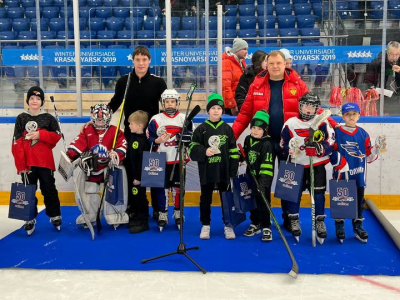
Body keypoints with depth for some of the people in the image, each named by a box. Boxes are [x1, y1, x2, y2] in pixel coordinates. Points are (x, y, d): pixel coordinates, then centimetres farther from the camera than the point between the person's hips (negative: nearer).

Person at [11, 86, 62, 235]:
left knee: (49, 189, 5)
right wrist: (20, 165, -8)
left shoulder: (49, 118, 5)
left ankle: (55, 216, 18)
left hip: (45, 161, 0)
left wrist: (40, 134, -15)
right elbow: (17, 143, -2)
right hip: (27, 162, 0)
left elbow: (57, 136, -1)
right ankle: (30, 219, 16)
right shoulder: (21, 118, 3)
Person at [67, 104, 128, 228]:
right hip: (90, 168, 2)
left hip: (109, 168, -2)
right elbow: (77, 144, -5)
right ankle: (89, 217, 25)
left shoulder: (115, 132, 0)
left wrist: (116, 155, -31)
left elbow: (122, 147, -11)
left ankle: (116, 217, 12)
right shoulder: (86, 131, 5)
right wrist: (69, 156, -20)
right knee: (89, 192, 9)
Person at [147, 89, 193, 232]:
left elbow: (190, 138, 3)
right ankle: (162, 214, 17)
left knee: (178, 187, 9)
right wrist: (157, 140, -19)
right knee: (162, 188, 4)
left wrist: (184, 137, -17)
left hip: (179, 160, 1)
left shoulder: (184, 119, 3)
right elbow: (148, 139, 0)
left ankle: (178, 213, 25)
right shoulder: (155, 120, 0)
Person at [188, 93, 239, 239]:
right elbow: (192, 148, -1)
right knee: (205, 199, 9)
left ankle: (228, 225, 21)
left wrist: (233, 171, -1)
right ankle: (205, 226, 22)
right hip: (206, 172, 0)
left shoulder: (227, 129, 3)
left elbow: (233, 151, 4)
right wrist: (204, 152, -18)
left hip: (224, 172, 1)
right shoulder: (201, 129, 0)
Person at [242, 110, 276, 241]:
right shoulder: (248, 140, 3)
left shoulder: (267, 144, -19)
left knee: (263, 202, -3)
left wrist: (264, 180, -28)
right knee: (253, 201, 14)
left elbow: (267, 164, -23)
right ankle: (255, 224, 28)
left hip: (263, 178, -7)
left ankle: (266, 228, 6)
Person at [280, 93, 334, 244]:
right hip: (297, 165, 0)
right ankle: (294, 221, 20)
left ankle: (320, 222, 17)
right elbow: (284, 144, 2)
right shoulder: (290, 123, -3)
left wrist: (318, 148, -26)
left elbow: (330, 143, -8)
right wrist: (292, 147, -18)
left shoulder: (323, 123, -4)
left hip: (317, 165, 0)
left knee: (318, 193, 2)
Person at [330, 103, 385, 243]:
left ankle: (358, 226, 27)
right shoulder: (336, 133, -5)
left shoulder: (363, 134, 5)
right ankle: (339, 227, 21)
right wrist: (339, 163, -19)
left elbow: (368, 157, 6)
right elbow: (332, 153, -5)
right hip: (341, 175, -3)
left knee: (359, 201, 12)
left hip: (358, 175, 3)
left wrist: (377, 148, -8)